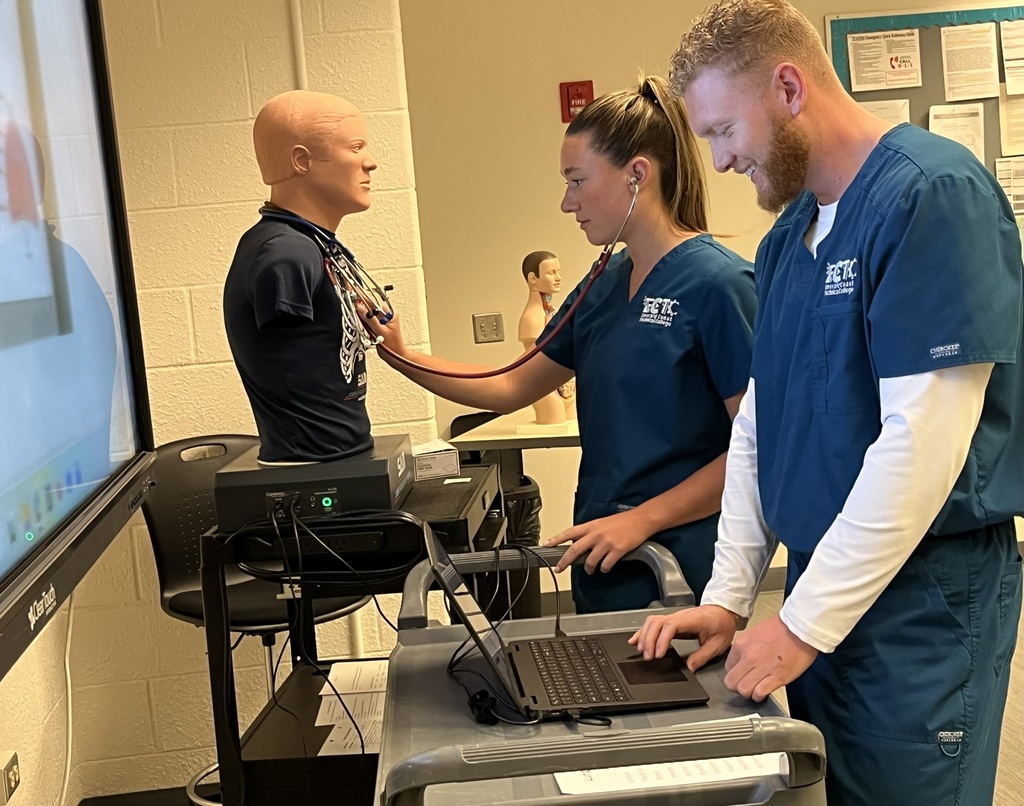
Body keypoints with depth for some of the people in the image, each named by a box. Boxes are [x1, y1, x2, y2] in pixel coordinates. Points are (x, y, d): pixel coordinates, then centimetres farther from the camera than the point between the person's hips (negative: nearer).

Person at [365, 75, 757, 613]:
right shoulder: (604, 285, 8)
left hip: (680, 571, -7)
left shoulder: (715, 282, -14)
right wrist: (402, 356, 5)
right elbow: (513, 388, 14)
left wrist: (641, 519, -20)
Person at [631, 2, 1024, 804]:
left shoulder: (932, 194, -17)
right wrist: (729, 595, 4)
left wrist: (805, 623, -18)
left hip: (926, 596, -7)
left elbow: (923, 442, -23)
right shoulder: (787, 239, 8)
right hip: (819, 581, 7)